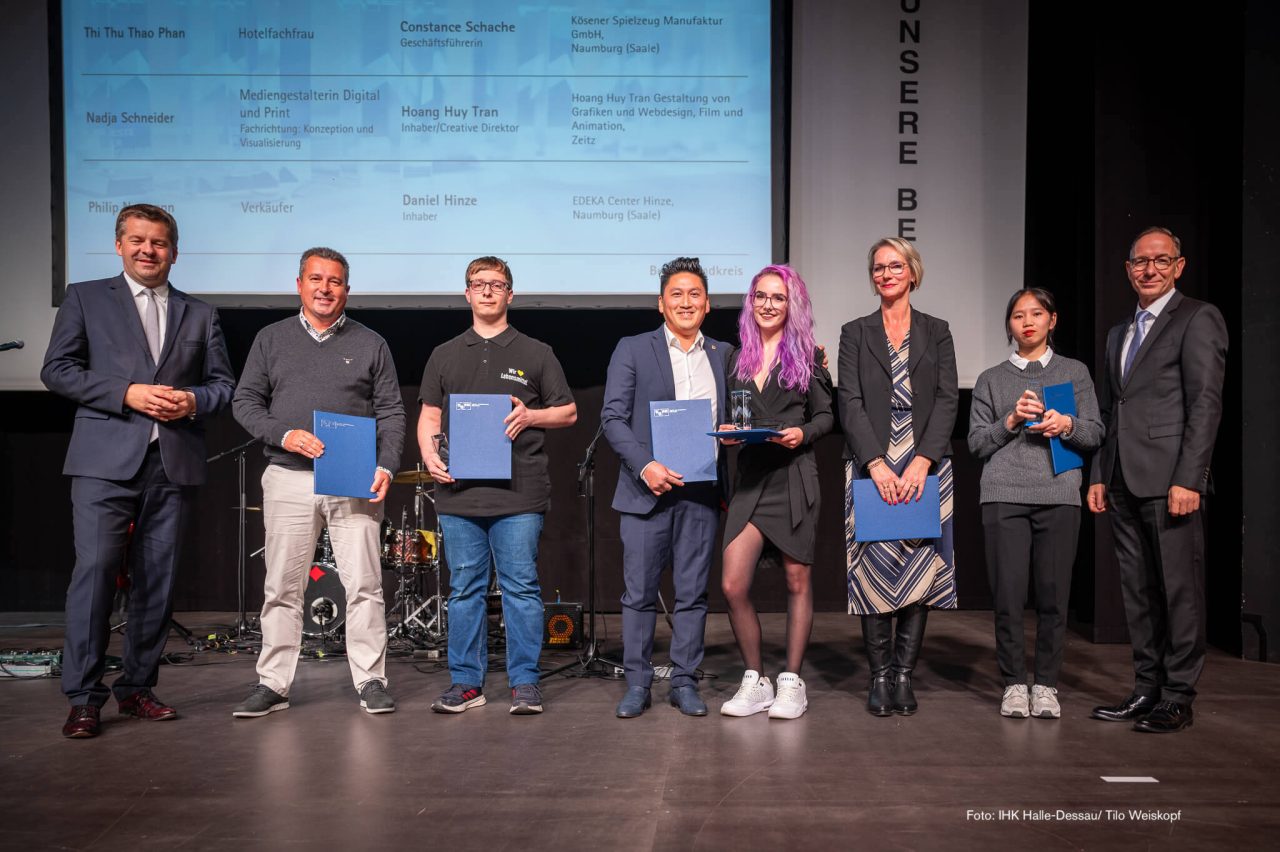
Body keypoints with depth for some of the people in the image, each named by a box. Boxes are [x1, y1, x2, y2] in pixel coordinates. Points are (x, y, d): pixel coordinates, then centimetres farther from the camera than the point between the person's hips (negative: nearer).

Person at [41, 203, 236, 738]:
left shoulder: (200, 314, 18)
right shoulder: (85, 298, 11)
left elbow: (224, 384, 16)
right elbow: (56, 369, 2)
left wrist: (194, 400, -6)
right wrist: (126, 393, -11)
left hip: (174, 462, 3)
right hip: (106, 459, -2)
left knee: (157, 582, 4)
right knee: (94, 570, -10)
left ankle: (137, 688, 16)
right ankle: (83, 698, -2)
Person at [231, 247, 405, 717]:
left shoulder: (370, 344, 9)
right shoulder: (272, 339, 12)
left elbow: (391, 413, 5)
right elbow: (245, 401, 7)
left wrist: (386, 466, -9)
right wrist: (284, 435, -10)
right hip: (288, 480, 1)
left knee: (364, 585, -1)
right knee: (282, 587, 4)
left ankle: (371, 682, 8)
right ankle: (273, 684, 14)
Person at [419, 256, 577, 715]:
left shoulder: (536, 354, 8)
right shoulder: (445, 356, 15)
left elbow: (568, 412, 10)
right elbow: (429, 417, 15)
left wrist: (531, 416, -9)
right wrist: (430, 455, -4)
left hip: (518, 493, -2)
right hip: (459, 492, 3)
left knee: (521, 587, -1)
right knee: (465, 589, 7)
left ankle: (525, 682, 8)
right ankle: (465, 682, 16)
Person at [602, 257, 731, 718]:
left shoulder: (723, 355, 12)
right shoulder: (632, 350, 3)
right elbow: (612, 417, -3)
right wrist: (645, 466, -15)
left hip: (701, 491, 3)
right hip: (647, 489, -2)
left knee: (693, 593, 7)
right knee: (639, 593, 3)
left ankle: (685, 682, 18)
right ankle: (637, 684, 14)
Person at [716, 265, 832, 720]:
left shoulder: (806, 356, 4)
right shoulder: (737, 358, 13)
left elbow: (826, 414, 4)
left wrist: (803, 433, -15)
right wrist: (726, 433, -5)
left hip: (794, 477, -3)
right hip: (750, 478, 3)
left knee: (796, 580, 5)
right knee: (733, 585, -6)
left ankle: (792, 683, 18)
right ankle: (754, 682, 11)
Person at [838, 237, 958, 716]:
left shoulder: (936, 333, 11)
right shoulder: (855, 333, 9)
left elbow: (947, 401, 2)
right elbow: (850, 404, 0)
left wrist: (921, 463, -11)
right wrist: (877, 464, -13)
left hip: (925, 468, 1)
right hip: (871, 467, -1)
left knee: (920, 570, -1)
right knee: (874, 570, -3)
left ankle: (904, 675, 7)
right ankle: (880, 677, 6)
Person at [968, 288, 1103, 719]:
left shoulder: (1075, 372, 15)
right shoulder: (991, 379, 15)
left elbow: (1095, 434, 10)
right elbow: (976, 442, 9)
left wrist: (1067, 425, -10)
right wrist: (1011, 421, -7)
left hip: (1058, 494, 0)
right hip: (1004, 495, 0)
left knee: (1053, 593, -1)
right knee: (1008, 594, -3)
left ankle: (1046, 684, 11)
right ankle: (1014, 683, 9)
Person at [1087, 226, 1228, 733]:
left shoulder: (1198, 319, -2)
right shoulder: (1119, 333, 21)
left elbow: (1206, 403, -10)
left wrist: (1188, 479, -17)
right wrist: (1099, 476, 13)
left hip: (1171, 480, -7)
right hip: (1125, 483, 7)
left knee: (1180, 590, -1)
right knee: (1137, 592, 10)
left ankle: (1178, 699, 7)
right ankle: (1147, 690, 19)